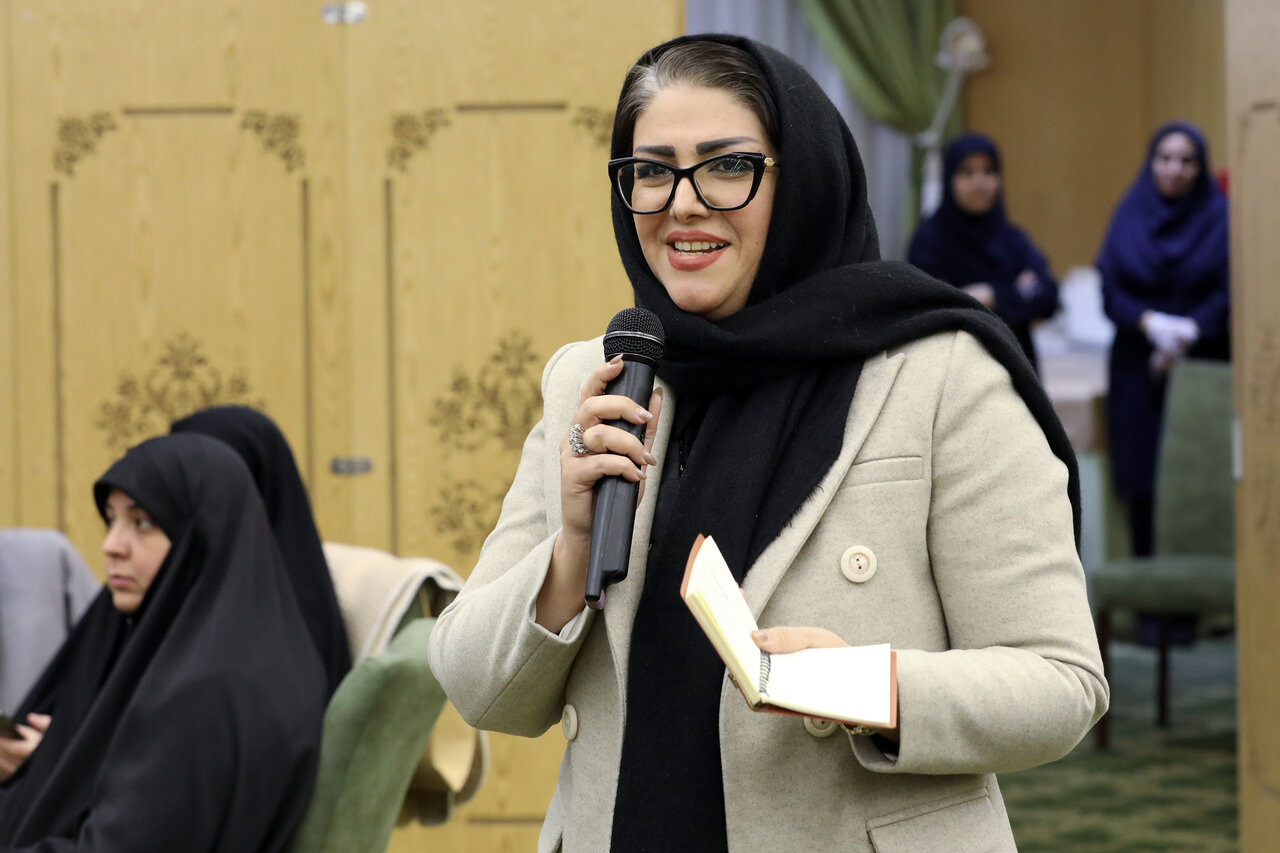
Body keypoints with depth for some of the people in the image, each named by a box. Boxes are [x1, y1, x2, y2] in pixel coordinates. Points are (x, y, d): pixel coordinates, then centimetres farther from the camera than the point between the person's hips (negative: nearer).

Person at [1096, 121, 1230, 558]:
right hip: (1139, 369, 2)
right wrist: (1150, 322, -14)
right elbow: (1111, 293, 4)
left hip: (1203, 363, -2)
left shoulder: (1220, 218, 4)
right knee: (1142, 482, -2)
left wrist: (1190, 330, -18)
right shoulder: (1129, 216, 10)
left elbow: (1229, 294, -3)